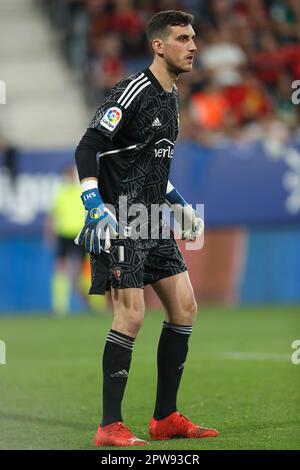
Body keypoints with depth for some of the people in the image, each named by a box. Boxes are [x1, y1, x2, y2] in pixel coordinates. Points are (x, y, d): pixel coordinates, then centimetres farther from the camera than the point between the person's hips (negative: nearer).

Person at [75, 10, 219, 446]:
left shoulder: (171, 96, 14)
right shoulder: (132, 92, -14)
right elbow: (87, 150, -17)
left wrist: (181, 206, 25)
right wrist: (96, 208, -25)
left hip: (153, 222, 9)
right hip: (119, 223, -9)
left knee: (185, 307, 7)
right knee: (131, 315, -13)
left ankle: (165, 418, 15)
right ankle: (110, 427, -5)